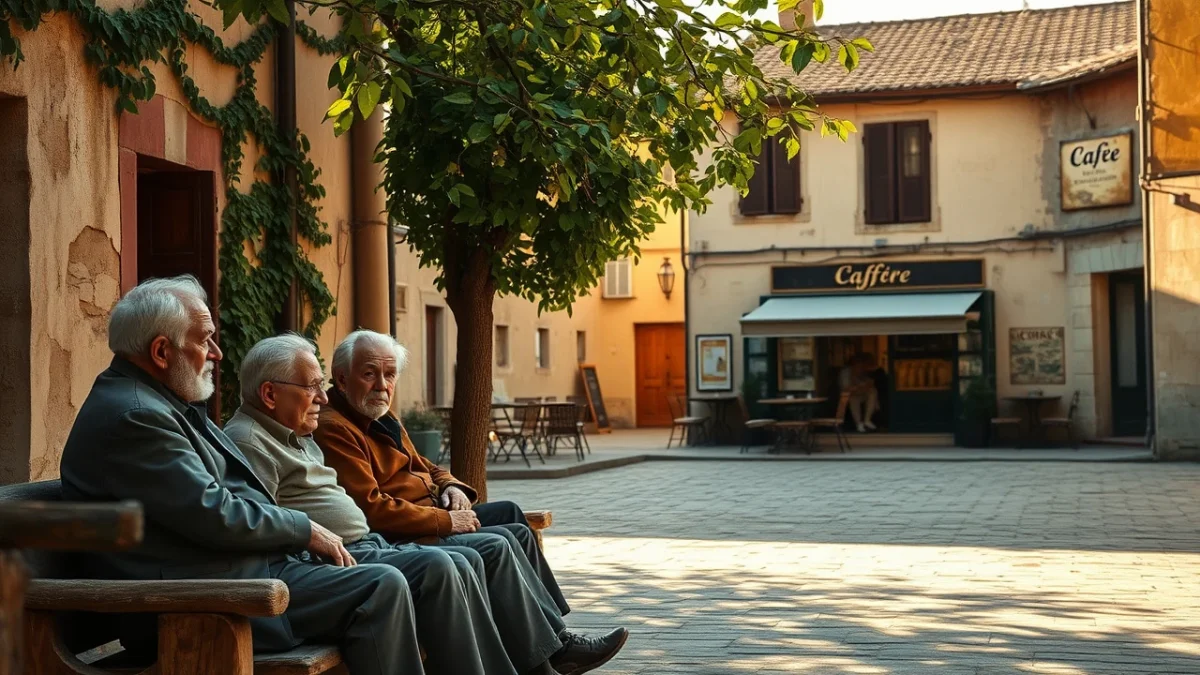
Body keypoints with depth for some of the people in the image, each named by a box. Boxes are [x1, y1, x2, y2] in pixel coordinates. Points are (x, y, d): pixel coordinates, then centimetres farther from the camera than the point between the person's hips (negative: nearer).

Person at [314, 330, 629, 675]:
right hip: (394, 541, -11)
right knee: (496, 546, -21)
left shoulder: (383, 419, 16)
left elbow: (421, 467, 29)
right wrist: (445, 520, -20)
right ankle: (557, 645, -10)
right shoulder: (334, 429, -17)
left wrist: (450, 486, 5)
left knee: (510, 514, 5)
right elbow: (370, 508, -25)